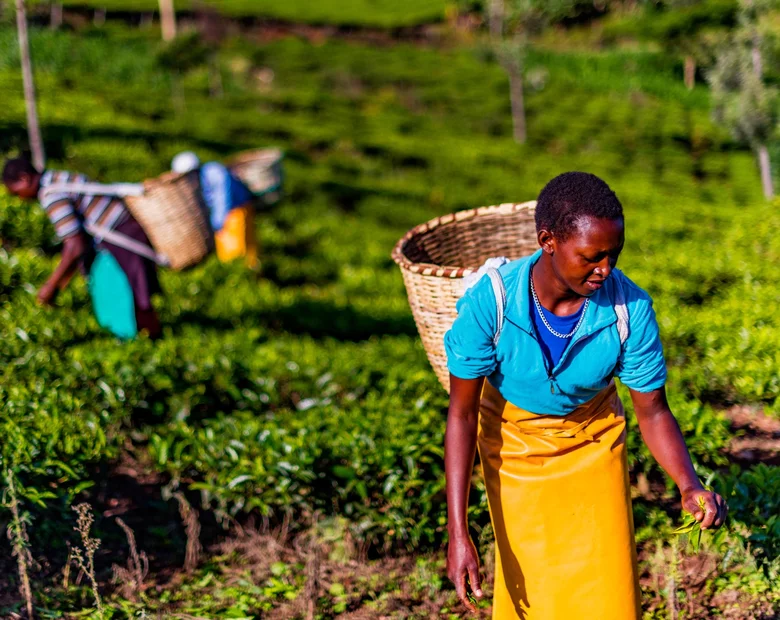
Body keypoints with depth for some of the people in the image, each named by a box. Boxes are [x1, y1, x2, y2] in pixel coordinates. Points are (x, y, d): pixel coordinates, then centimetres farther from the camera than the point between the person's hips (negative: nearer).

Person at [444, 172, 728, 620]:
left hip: (593, 445, 1)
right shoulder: (490, 302, -33)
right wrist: (458, 533, -24)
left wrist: (690, 485, -34)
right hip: (514, 445, -1)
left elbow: (653, 411, -16)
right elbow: (462, 413, -22)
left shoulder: (631, 308, -29)